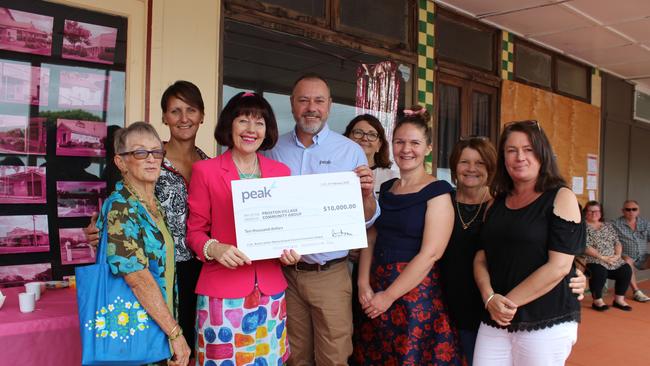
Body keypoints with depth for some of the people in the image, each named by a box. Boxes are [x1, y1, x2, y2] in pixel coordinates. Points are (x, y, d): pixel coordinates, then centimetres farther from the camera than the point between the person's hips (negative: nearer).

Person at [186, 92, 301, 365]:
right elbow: (194, 231, 1)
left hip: (271, 290, 4)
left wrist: (290, 250, -5)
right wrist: (214, 248, -18)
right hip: (222, 291, -3)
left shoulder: (281, 172, 9)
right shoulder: (205, 171, -2)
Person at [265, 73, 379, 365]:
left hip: (329, 274, -2)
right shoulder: (275, 150, 3)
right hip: (284, 272, 2)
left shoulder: (350, 151, -3)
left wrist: (366, 194, -22)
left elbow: (366, 220, -2)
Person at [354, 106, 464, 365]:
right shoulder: (386, 189, 9)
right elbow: (371, 239, 7)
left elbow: (430, 254, -16)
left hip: (416, 293, -6)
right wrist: (364, 284, -7)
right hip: (375, 291, 6)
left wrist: (389, 296, -16)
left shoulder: (437, 192, -10)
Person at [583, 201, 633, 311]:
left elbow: (617, 242, 16)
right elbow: (585, 247, -13)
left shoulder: (608, 226, 19)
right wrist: (602, 257, -18)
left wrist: (617, 255, -4)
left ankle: (619, 299, -3)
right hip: (593, 260, -6)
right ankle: (597, 301, -17)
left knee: (626, 270, -16)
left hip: (612, 260, 6)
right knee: (600, 271, -34)